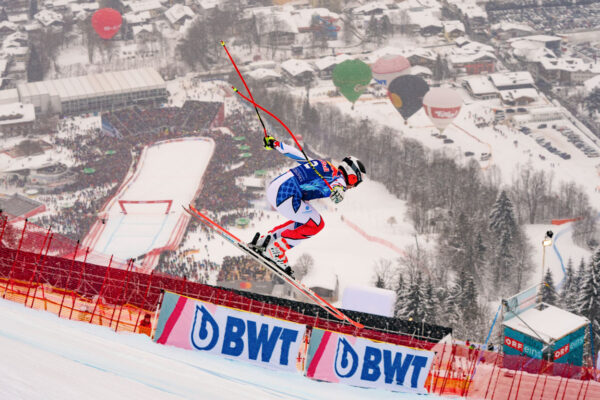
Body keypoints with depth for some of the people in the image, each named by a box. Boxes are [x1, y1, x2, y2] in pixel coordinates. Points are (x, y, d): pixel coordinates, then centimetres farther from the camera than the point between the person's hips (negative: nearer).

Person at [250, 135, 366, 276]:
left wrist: (275, 143, 40)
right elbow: (336, 183, -29)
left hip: (274, 186, 10)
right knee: (316, 224, -2)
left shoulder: (322, 165, 22)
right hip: (285, 192, -10)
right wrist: (337, 190, -53)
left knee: (301, 222, 24)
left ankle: (264, 240, 19)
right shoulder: (339, 178, -3)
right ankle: (277, 249, -3)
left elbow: (296, 154, 29)